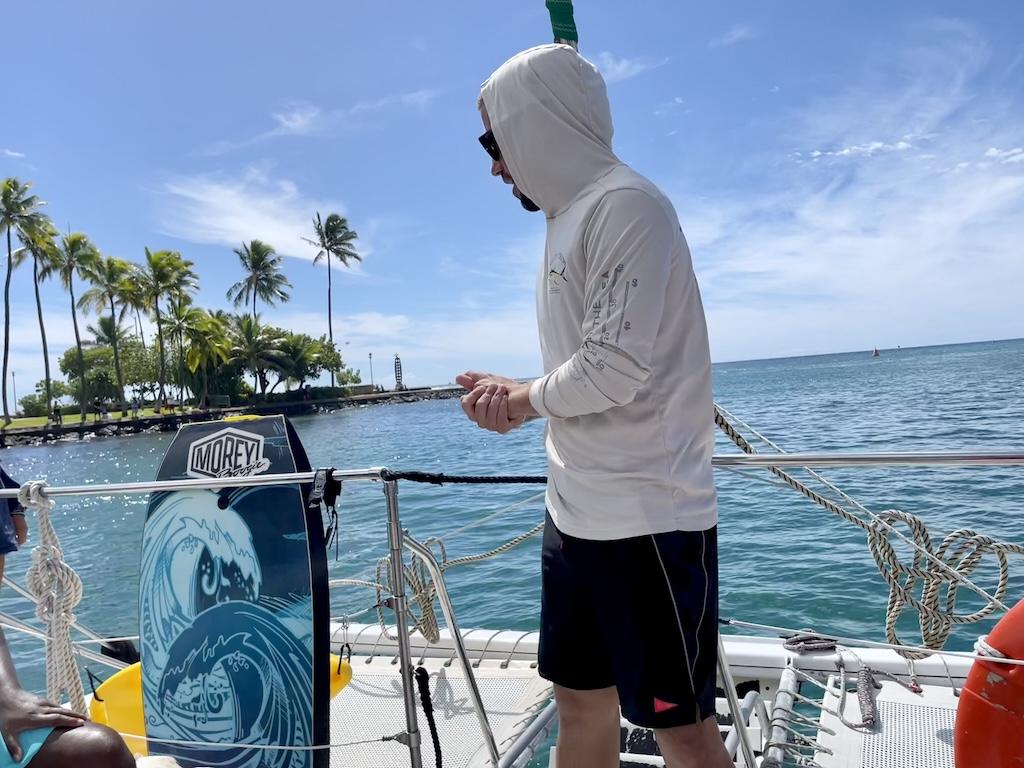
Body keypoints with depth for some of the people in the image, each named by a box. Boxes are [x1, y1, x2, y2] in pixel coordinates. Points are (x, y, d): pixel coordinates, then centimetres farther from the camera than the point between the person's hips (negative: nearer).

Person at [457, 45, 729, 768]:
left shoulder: (625, 202, -12)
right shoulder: (573, 214, 16)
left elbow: (614, 371, -21)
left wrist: (527, 398, -3)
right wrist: (516, 397, 1)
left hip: (648, 518, -9)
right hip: (579, 513, 9)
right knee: (581, 701, 19)